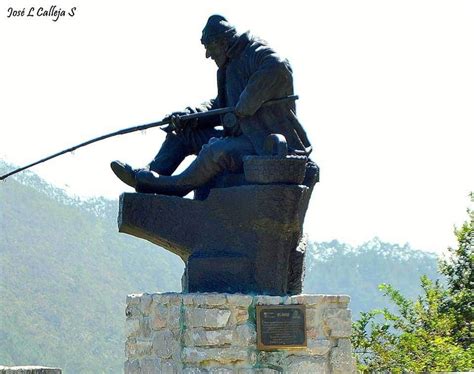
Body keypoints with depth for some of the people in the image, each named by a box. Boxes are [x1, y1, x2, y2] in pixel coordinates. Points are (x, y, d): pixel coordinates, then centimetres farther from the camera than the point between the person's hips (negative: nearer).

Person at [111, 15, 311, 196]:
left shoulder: (257, 54, -13)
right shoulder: (231, 66, 18)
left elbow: (277, 69, -36)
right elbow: (219, 106, 21)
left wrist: (240, 111, -29)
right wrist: (190, 115, -1)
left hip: (268, 143, -10)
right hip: (245, 136, 10)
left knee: (216, 151, -32)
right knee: (184, 132, 9)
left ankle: (175, 187, -17)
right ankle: (147, 176, 0)